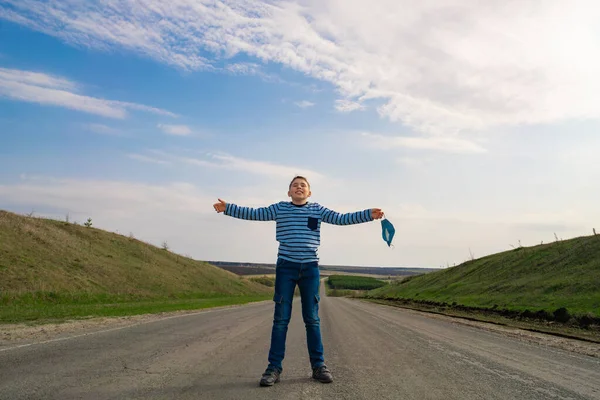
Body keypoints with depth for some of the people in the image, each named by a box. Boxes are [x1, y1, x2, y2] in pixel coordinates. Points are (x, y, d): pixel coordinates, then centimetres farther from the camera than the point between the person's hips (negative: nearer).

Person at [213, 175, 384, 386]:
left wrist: (368, 214, -5)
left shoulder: (317, 209, 8)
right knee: (281, 318, 0)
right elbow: (254, 213, 3)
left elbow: (341, 218, 3)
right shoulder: (280, 208, 6)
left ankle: (318, 365, 15)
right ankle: (274, 367, 6)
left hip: (310, 267, 1)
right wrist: (228, 208, -4)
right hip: (285, 266, -1)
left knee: (312, 318, 6)